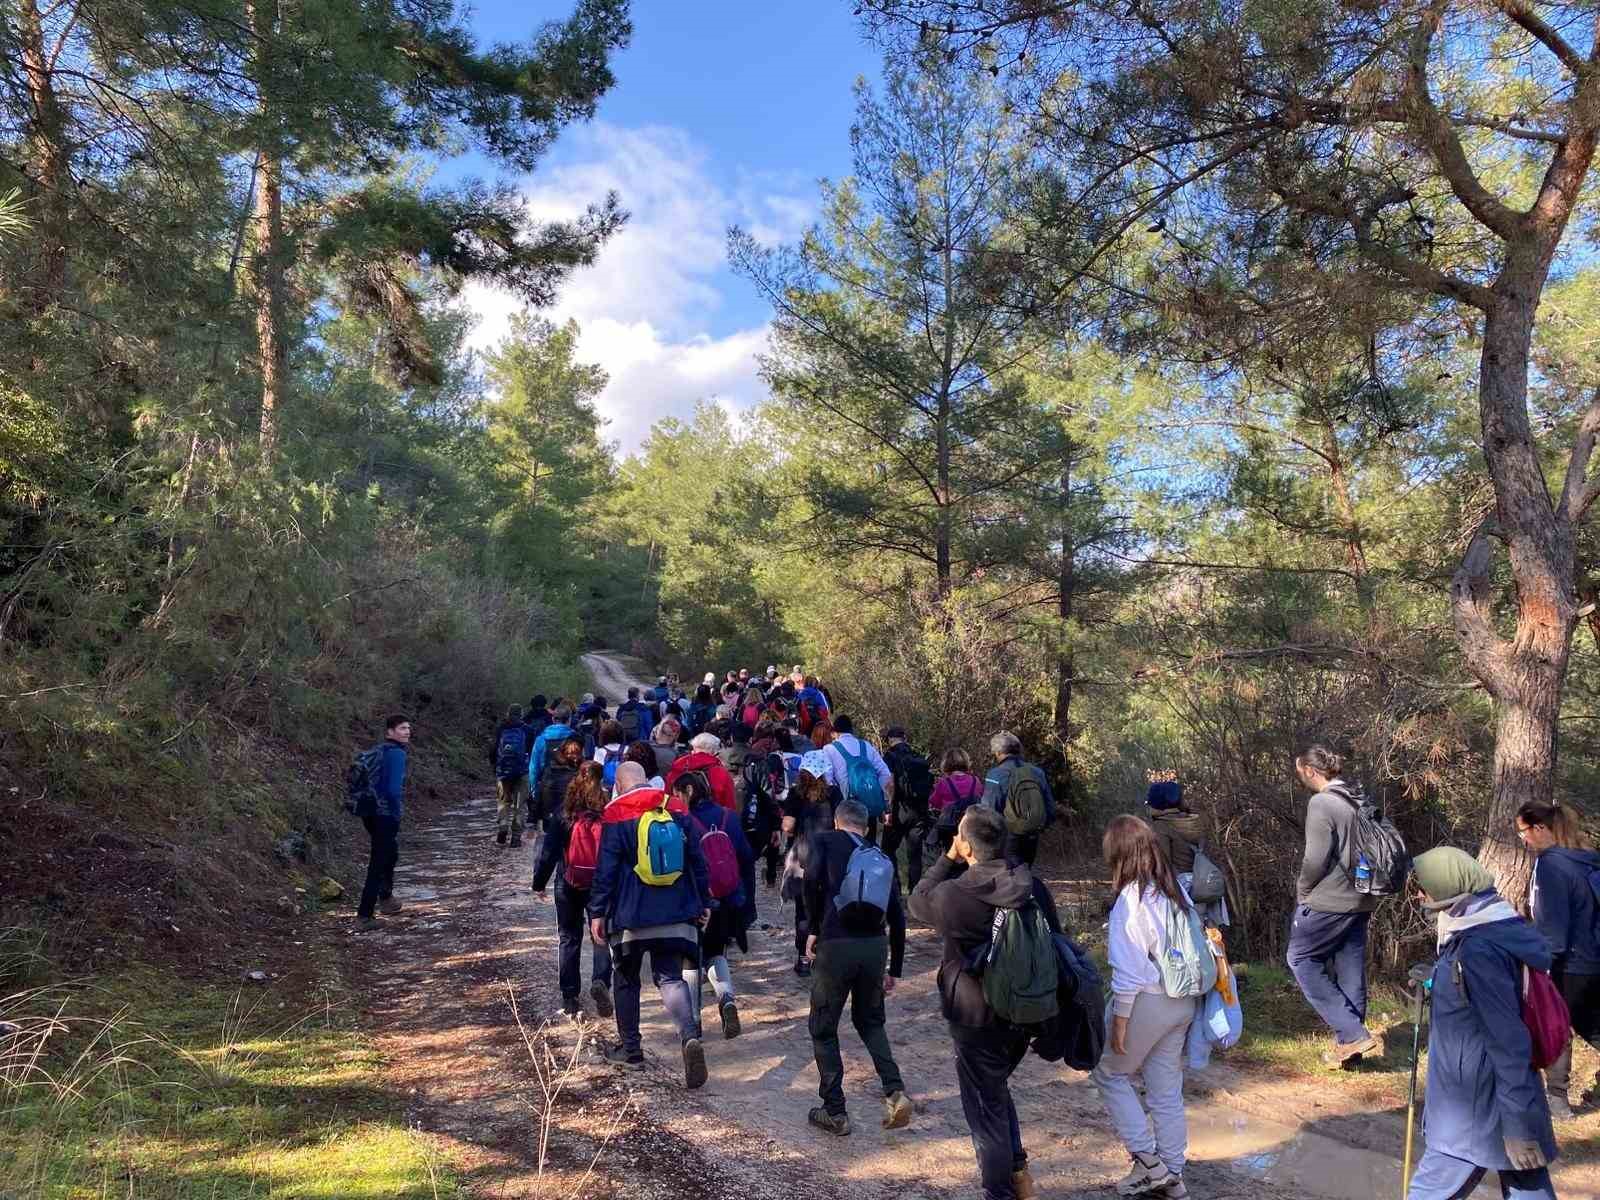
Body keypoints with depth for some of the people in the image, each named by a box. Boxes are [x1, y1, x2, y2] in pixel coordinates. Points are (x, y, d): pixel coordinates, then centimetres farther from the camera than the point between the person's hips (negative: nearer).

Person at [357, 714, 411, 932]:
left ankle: (385, 898, 45)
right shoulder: (397, 754, -16)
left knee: (390, 855, 29)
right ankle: (364, 916, -4)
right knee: (378, 864, -5)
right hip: (386, 815, -10)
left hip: (372, 813, 10)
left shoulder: (381, 751, 11)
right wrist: (397, 814, -11)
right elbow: (394, 789, -24)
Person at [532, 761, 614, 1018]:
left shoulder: (564, 814, -8)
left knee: (568, 939, 14)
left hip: (568, 886, 1)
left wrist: (539, 882, 6)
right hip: (602, 887, -1)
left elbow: (549, 850, -4)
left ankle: (569, 998, 16)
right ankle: (600, 981, -11)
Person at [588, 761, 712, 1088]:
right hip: (676, 914, 3)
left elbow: (605, 871, -8)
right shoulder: (677, 813, 4)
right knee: (670, 976, 4)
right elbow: (697, 861, 7)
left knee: (625, 978, 16)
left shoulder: (616, 819, -7)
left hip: (631, 915, -3)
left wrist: (597, 913, -1)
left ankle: (630, 1049, 25)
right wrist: (704, 902, 16)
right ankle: (690, 1034, -20)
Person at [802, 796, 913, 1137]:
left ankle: (834, 1112, 18)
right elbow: (897, 920, 18)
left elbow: (813, 876, -16)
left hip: (835, 945, -4)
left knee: (823, 1029, 15)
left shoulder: (825, 840, 6)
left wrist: (812, 929, -6)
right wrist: (894, 969, 25)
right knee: (870, 1022, 26)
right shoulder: (883, 859, 18)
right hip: (875, 946, 4)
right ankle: (895, 1092, 9)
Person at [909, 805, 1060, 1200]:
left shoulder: (953, 895, -20)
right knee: (997, 1089, 26)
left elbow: (918, 900, 3)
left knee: (985, 1105, 10)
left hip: (976, 1019, -5)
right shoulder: (1033, 887, -5)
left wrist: (948, 859, -1)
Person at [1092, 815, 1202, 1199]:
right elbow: (1192, 944, 7)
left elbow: (1129, 969, -18)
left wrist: (1119, 1020, -11)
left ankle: (1147, 1159, 13)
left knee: (1110, 1073, 15)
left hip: (1148, 1001, -7)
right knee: (1167, 1092, 17)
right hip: (1183, 1001, 7)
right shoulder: (1176, 889, 2)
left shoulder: (1131, 899, -20)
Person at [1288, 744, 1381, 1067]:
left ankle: (1352, 1032, 0)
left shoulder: (1321, 804, -17)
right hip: (1362, 901, 8)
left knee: (1301, 958, 7)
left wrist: (1302, 890, -2)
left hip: (1327, 900, -8)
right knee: (1351, 969, 13)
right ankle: (1350, 1043, 21)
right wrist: (1363, 883, 18)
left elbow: (1316, 858, -18)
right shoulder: (1362, 801, 7)